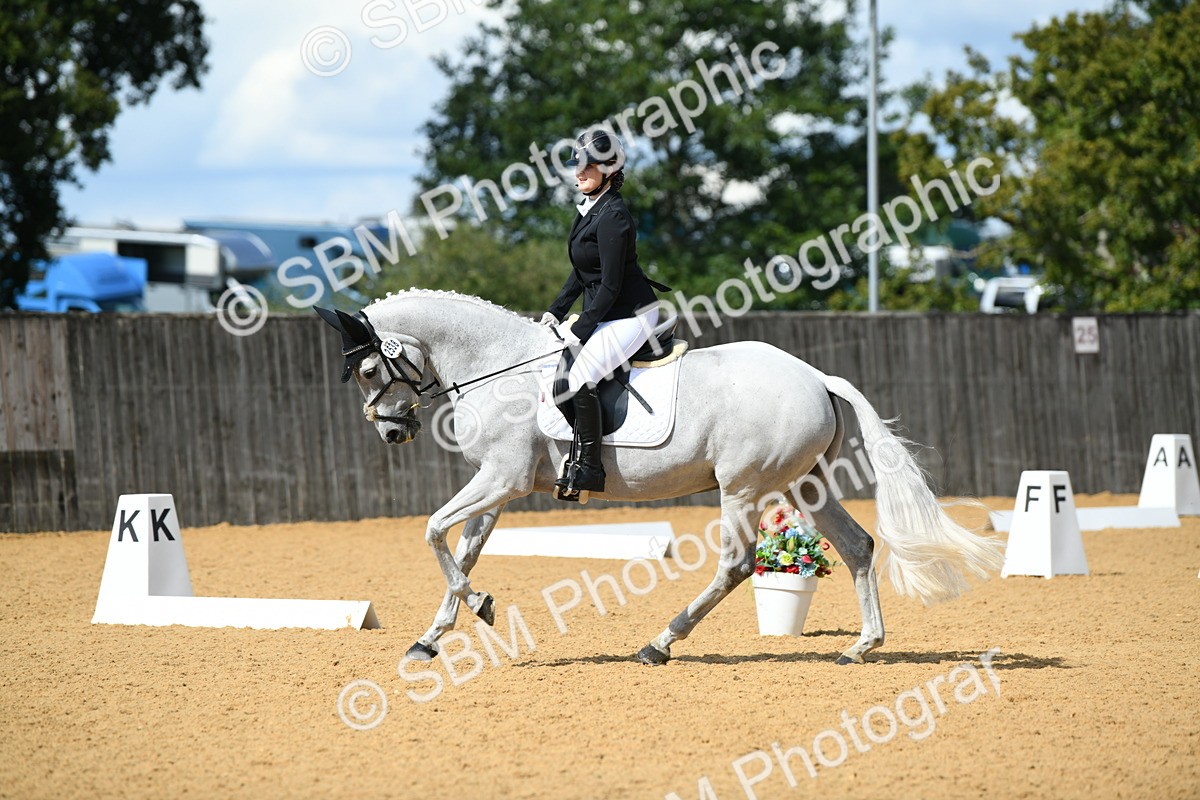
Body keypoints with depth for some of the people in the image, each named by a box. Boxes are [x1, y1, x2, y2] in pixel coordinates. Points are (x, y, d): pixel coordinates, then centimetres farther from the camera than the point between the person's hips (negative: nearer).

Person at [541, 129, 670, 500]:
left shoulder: (612, 216, -19)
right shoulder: (590, 210, 11)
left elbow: (610, 285, -21)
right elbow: (581, 273, 19)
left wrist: (581, 329, -18)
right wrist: (556, 312, 13)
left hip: (631, 314, -11)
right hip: (604, 315, 11)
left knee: (580, 375, -24)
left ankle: (589, 467, -20)